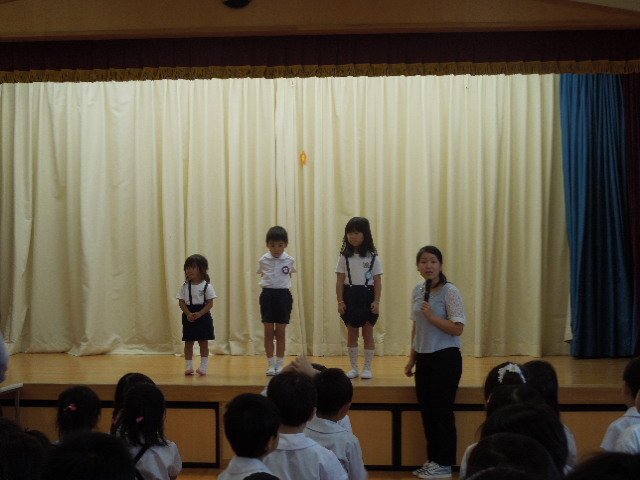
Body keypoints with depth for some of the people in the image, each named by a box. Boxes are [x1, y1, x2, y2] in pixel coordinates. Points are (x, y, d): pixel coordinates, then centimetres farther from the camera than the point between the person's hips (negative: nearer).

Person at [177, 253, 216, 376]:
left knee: (203, 342, 2)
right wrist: (189, 314, -17)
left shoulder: (207, 286, -6)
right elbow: (181, 302, 0)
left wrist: (199, 314, -20)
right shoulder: (185, 286, 3)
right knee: (188, 342, 5)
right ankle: (189, 367, 11)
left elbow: (210, 303, -8)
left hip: (203, 317, -3)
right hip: (188, 317, 3)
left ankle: (203, 367, 8)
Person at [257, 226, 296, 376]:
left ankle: (280, 364, 12)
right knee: (268, 332, 2)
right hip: (267, 295, 0)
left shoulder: (290, 260, -2)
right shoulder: (263, 260, -1)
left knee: (280, 332, 4)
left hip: (283, 295, 0)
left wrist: (281, 286, 9)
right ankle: (271, 365, 9)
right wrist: (269, 287, 6)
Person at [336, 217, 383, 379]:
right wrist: (340, 301, -5)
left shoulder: (372, 257, -1)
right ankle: (354, 368, 15)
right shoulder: (345, 257, 2)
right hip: (350, 297, 2)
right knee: (351, 334, 6)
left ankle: (368, 368, 11)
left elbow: (377, 281, -1)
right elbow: (340, 280, 2)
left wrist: (377, 301, -7)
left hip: (367, 297, -1)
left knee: (367, 334, 3)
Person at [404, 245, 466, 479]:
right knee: (427, 410, 11)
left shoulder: (450, 292, -12)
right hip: (424, 357, 7)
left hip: (445, 358, -7)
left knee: (442, 410, 0)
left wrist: (432, 316, -23)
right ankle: (433, 459, 23)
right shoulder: (417, 291, 7)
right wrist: (412, 359, 15)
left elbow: (457, 329, -15)